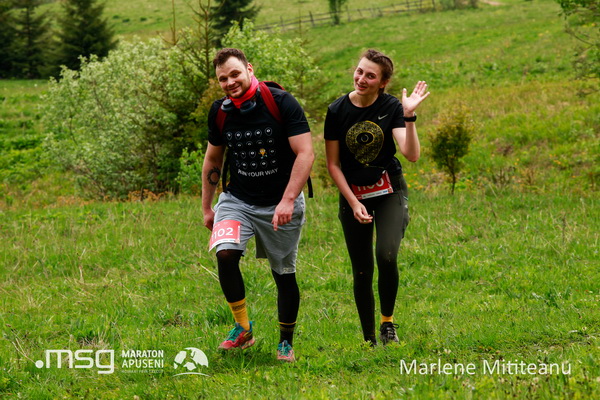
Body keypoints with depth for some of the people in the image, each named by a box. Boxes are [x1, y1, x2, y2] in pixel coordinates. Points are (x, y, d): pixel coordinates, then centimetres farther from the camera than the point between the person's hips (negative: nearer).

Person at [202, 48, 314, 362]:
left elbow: (305, 153, -17)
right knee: (225, 254, -21)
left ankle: (286, 343, 23)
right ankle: (242, 329, -4)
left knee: (284, 274, 3)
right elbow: (213, 160, 15)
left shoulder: (282, 103, -14)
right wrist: (207, 207, 16)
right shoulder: (220, 112, 0)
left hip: (281, 205, -3)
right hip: (237, 200, 3)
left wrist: (287, 201, -26)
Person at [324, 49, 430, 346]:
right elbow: (333, 164, -1)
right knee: (362, 270, 3)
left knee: (386, 256, -23)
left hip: (389, 192, -1)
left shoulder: (391, 108, -9)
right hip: (353, 195, 1)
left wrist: (409, 116, -29)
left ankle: (388, 321, -1)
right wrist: (353, 203, -7)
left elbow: (412, 154, -20)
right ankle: (369, 340, 17)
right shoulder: (337, 111, -7)